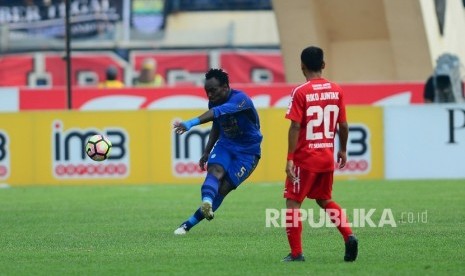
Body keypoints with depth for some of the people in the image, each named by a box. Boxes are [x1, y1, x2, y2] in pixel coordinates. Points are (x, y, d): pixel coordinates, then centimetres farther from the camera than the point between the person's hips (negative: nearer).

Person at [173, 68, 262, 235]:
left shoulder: (240, 99, -26)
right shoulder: (214, 102, -1)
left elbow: (217, 113, -44)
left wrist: (191, 123, -58)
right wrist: (206, 152, 16)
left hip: (248, 151, -5)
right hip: (225, 144, 5)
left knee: (223, 188, -13)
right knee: (215, 170, -28)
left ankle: (189, 224, -10)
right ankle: (207, 202, -56)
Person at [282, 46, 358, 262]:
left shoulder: (300, 92, -12)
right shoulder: (336, 90, 2)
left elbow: (295, 127, -16)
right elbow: (343, 125, 7)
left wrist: (290, 159, -14)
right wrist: (343, 150, 21)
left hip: (305, 157, -5)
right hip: (327, 157, 5)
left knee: (293, 202, 4)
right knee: (325, 200, 22)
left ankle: (296, 253, 0)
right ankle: (349, 236, 4)